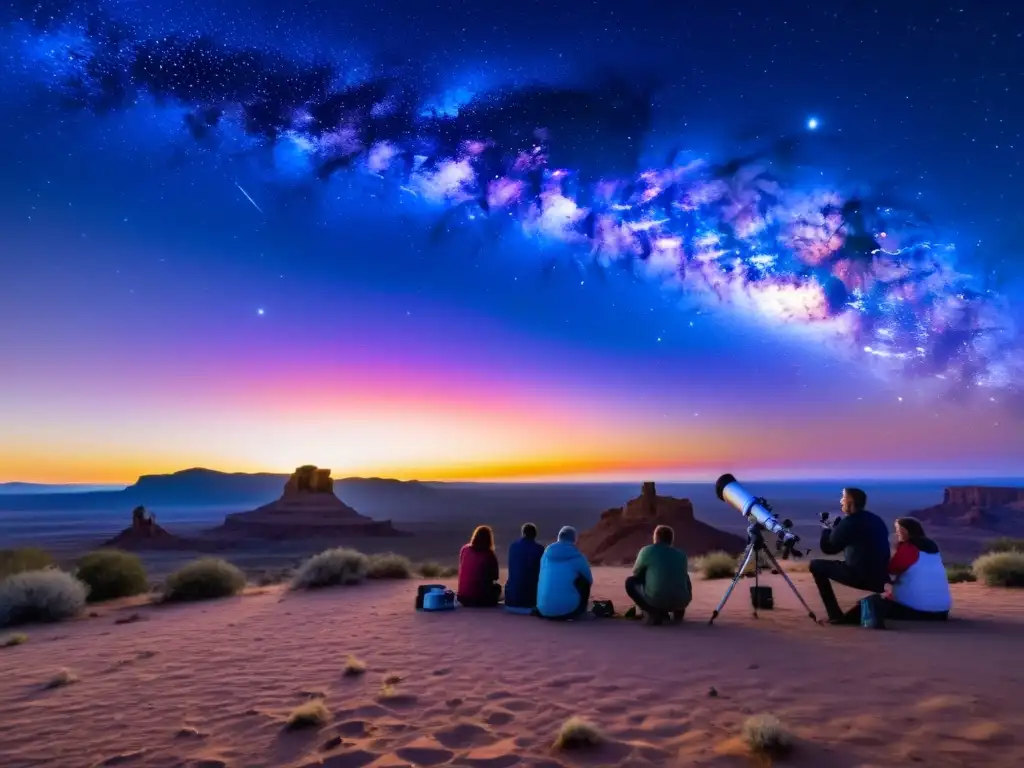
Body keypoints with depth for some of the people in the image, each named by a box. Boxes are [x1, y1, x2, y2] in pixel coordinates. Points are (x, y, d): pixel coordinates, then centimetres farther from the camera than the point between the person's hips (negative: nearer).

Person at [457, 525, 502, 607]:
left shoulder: (464, 549, -3)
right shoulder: (489, 555, -14)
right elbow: (495, 577, -1)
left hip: (462, 597, 3)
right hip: (481, 599, -3)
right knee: (497, 587, 27)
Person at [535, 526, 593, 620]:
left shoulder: (546, 554, 8)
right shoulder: (578, 557, -2)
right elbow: (589, 581, 13)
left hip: (544, 610, 4)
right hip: (569, 610, -4)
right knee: (585, 582, 16)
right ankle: (579, 612, 25)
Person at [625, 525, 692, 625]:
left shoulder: (648, 550, 2)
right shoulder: (681, 554, 12)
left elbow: (636, 572, 16)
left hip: (656, 600, -5)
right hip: (681, 602, 5)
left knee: (630, 582, 19)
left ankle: (652, 613, 1)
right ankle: (678, 611, 20)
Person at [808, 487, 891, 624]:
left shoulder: (849, 522, -12)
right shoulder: (876, 520, 12)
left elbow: (827, 548, -3)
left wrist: (826, 530, 12)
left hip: (860, 577, -8)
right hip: (880, 577, 8)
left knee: (816, 566, 5)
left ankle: (835, 615, 2)